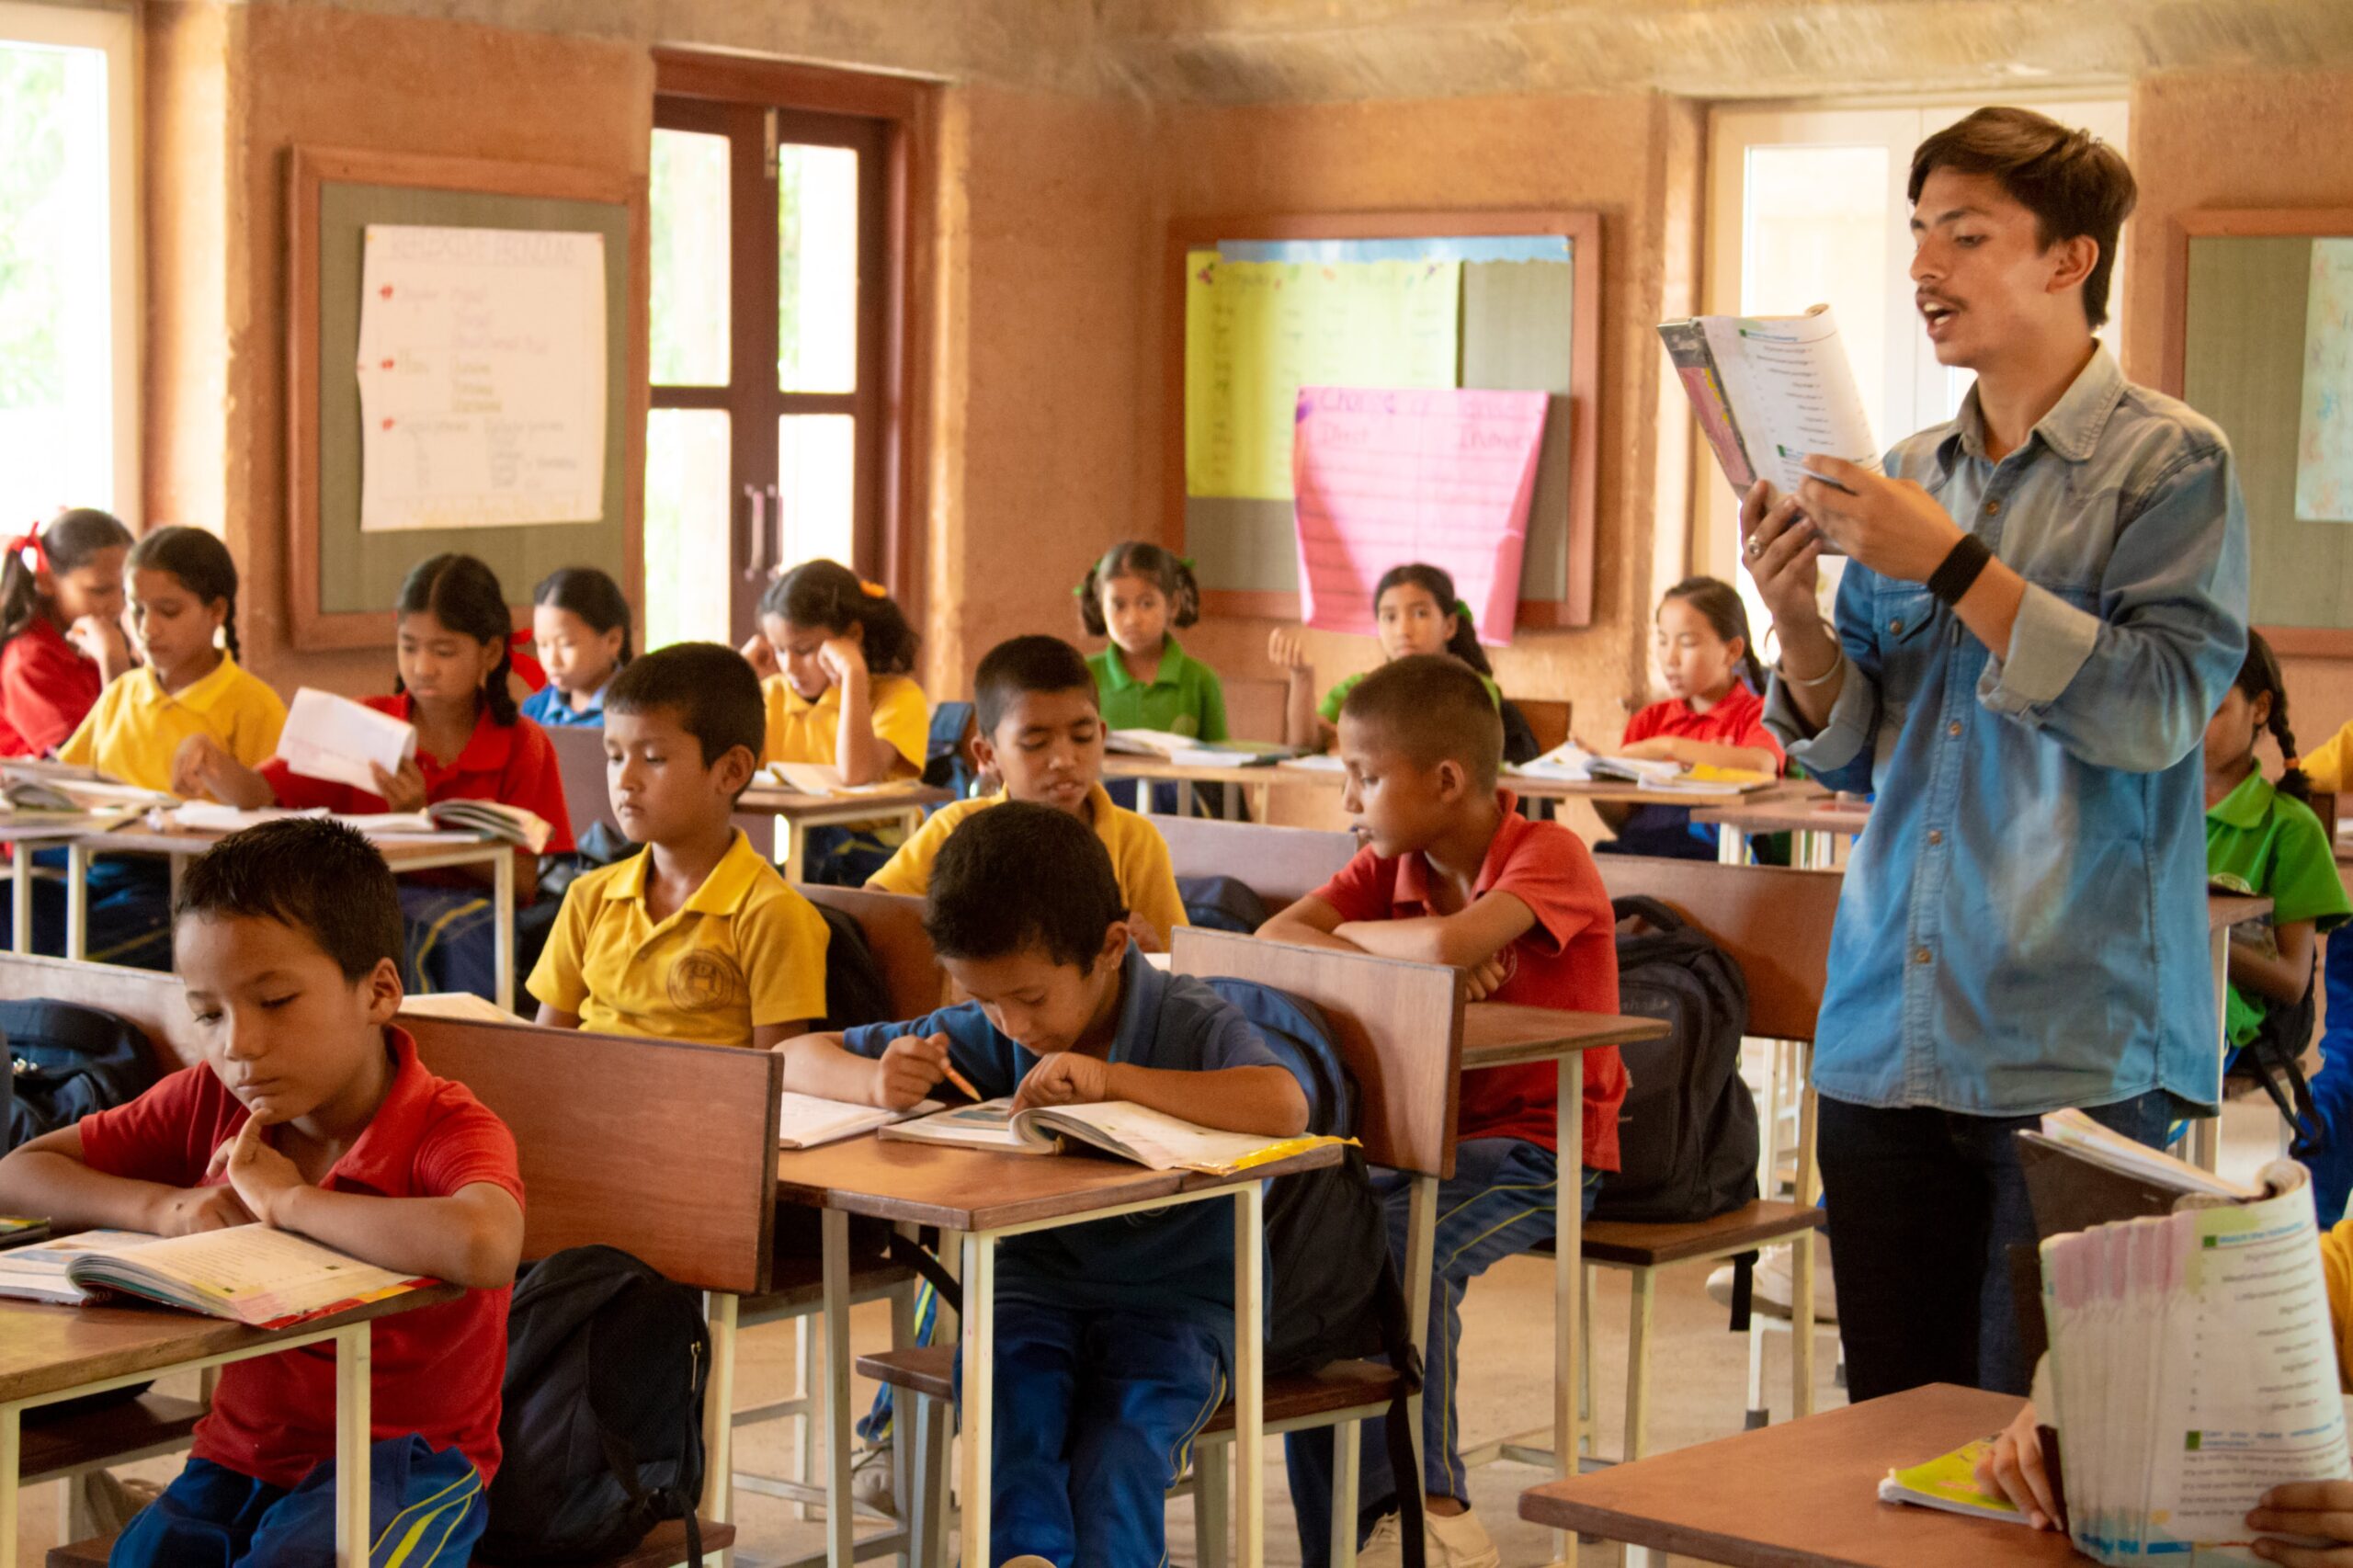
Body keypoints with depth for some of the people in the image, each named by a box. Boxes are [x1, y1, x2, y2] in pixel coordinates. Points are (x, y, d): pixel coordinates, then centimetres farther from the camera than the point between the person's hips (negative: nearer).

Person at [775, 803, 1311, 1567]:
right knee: (1007, 1398, -30)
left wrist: (1111, 1077, -35)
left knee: (1118, 1447, -31)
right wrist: (877, 1083, -21)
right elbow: (795, 1058, 5)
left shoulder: (1191, 1023, -12)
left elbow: (1284, 1108, -35)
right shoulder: (985, 1036, 1)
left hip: (1173, 1302, -3)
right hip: (1034, 1288, 3)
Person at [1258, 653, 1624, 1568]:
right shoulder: (1389, 867, 8)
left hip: (1542, 1147, -7)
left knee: (1399, 1246, -32)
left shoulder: (1549, 856, -14)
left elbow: (1449, 943, -32)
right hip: (1424, 1137, 7)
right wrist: (1414, 965, -21)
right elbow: (1273, 940, -7)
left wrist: (1355, 935, -12)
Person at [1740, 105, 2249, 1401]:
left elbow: (2158, 708, -15)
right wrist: (1797, 621, -3)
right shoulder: (1909, 476, 15)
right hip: (1887, 1037, 6)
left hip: (2074, 1048, -6)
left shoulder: (2168, 460, -2)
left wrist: (1953, 566, -17)